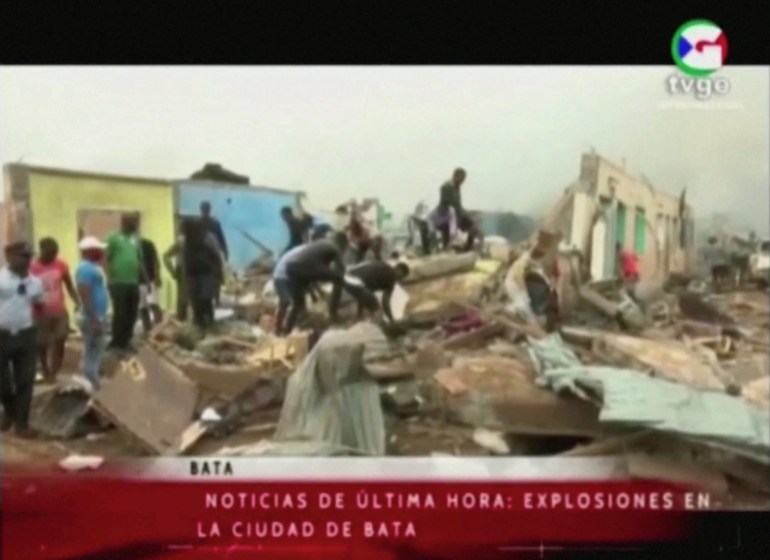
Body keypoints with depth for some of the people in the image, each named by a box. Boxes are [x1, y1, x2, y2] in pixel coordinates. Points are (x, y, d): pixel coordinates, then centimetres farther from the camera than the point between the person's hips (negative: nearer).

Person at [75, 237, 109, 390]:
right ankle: (91, 389, 0)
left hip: (97, 317, 10)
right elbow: (85, 296, -24)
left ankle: (93, 386, 22)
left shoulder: (91, 267, 14)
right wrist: (94, 320, -25)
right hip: (92, 318, -10)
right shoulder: (86, 268, -18)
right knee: (92, 355, -5)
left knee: (95, 353, 15)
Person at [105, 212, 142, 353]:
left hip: (133, 282, 6)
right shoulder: (114, 238, -3)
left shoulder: (136, 239, 14)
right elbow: (107, 259, -6)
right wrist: (110, 278, -13)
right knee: (120, 313, -3)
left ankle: (126, 341, 20)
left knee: (132, 314, 8)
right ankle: (116, 342, 7)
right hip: (118, 282, -6)